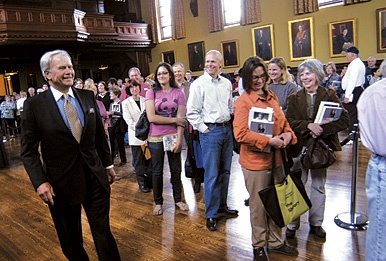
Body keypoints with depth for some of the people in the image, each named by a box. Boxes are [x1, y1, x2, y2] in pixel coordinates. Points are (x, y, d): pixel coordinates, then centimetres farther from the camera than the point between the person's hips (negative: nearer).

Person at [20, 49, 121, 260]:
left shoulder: (88, 97, 2)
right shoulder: (34, 105, -8)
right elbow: (28, 150, -5)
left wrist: (108, 164, 12)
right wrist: (40, 182, -14)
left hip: (95, 177, 2)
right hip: (61, 183, -2)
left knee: (103, 232, 11)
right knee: (71, 239, 18)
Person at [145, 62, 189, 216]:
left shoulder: (178, 93, 2)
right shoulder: (151, 92, -1)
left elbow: (181, 119, -3)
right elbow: (151, 117, -10)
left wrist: (179, 139, -11)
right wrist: (174, 119, -9)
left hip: (173, 137, 1)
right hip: (156, 138, -1)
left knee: (176, 170, 10)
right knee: (157, 172, 9)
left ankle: (178, 199, 29)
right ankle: (158, 202, 25)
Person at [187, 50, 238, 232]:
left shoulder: (227, 83, 9)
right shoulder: (198, 84, -7)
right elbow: (191, 112, -8)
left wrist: (229, 124, 10)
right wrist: (203, 128, -10)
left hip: (227, 129, 6)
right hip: (210, 131, -6)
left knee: (225, 171, 13)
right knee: (212, 174, -3)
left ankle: (222, 205, 30)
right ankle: (211, 214, 9)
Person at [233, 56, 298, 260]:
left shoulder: (272, 96, 10)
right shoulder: (242, 101, -12)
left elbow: (282, 121, 18)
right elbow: (240, 134, -20)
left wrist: (288, 133, -3)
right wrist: (268, 140, -23)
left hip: (275, 158, 7)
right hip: (255, 161, -6)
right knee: (258, 205, 9)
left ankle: (275, 242, 37)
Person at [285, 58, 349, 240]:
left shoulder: (330, 95, -1)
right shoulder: (294, 98, 5)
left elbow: (344, 120, -9)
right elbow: (289, 122, -7)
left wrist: (322, 128, -22)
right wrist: (308, 125, -23)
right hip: (299, 147, 1)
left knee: (319, 186, 13)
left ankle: (316, 223, 29)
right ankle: (292, 224, 20)